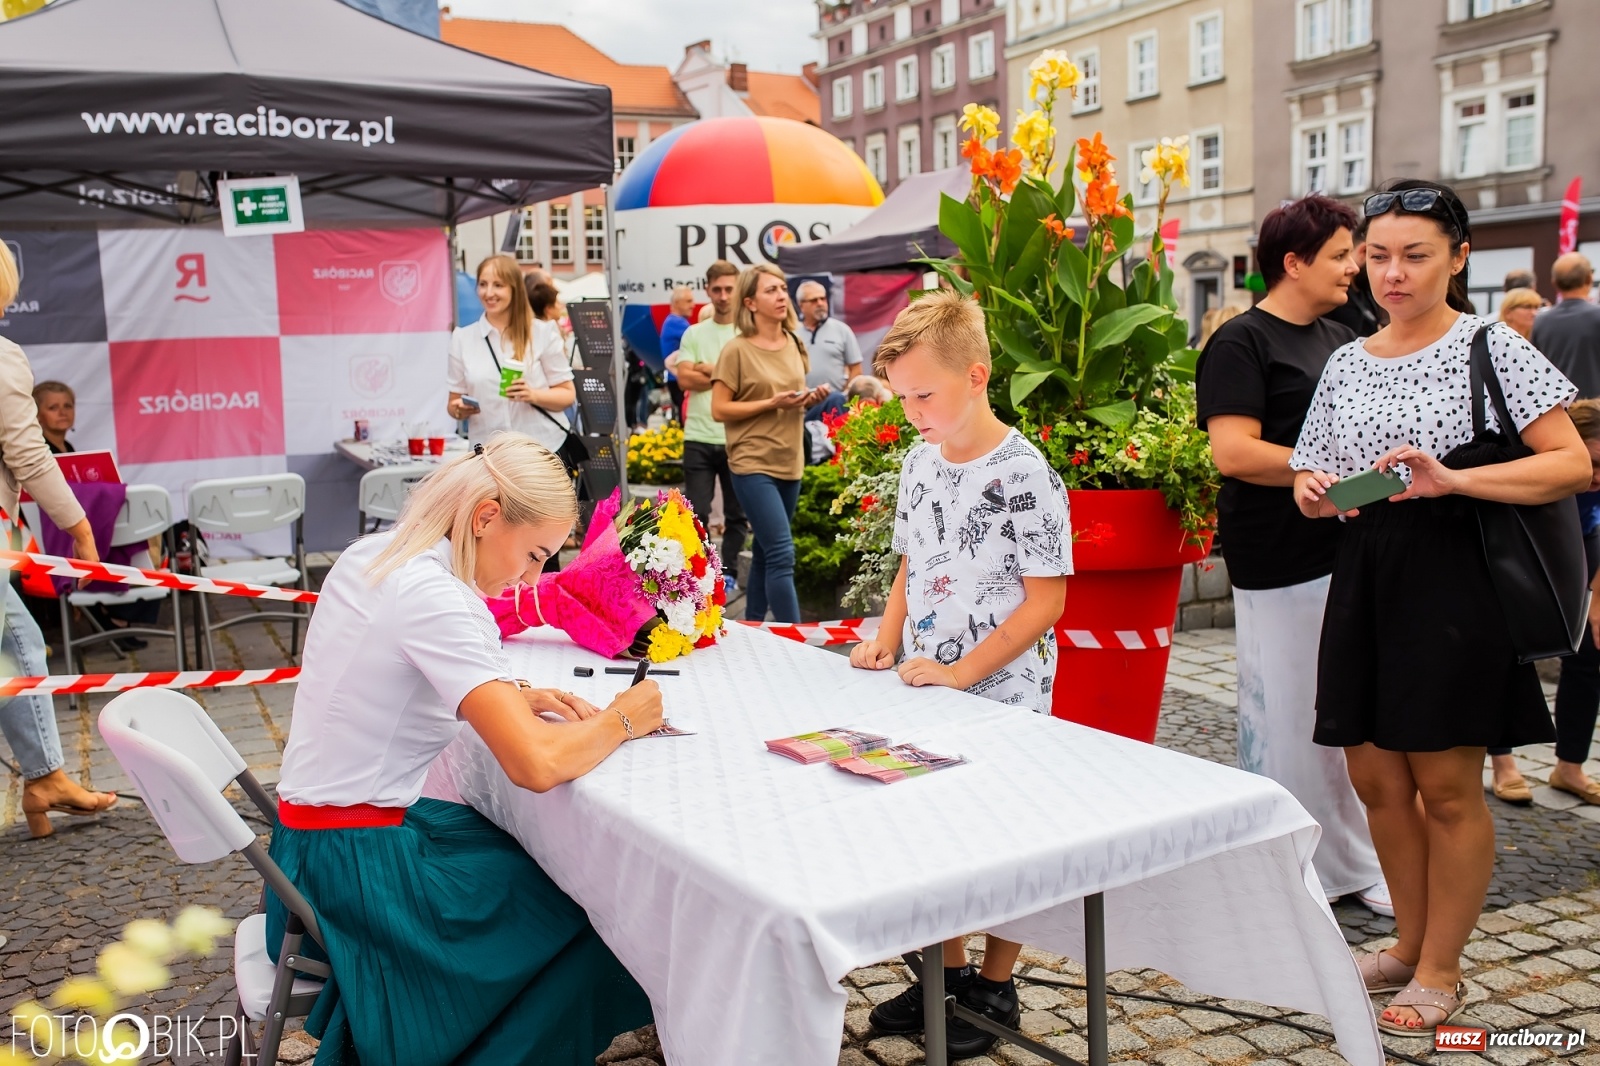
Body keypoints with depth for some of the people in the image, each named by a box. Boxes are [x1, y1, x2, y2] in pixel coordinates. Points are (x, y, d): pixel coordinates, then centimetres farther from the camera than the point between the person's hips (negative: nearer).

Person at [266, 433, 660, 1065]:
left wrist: (518, 695, 6)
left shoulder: (373, 556, 2)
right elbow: (535, 765, -33)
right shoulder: (435, 599, -26)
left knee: (548, 859, 17)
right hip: (352, 864, -9)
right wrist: (622, 720, -14)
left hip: (317, 838, 9)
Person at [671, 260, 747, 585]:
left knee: (736, 514, 8)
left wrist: (707, 369, -5)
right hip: (699, 438, 1)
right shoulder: (694, 334, 8)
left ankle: (729, 573, 20)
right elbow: (685, 378, -4)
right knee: (697, 512, 1)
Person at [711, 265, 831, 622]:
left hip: (790, 462, 7)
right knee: (782, 555, -12)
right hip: (753, 464, -6)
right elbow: (719, 409, -11)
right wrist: (773, 403, -19)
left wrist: (810, 398, -1)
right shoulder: (737, 350, -9)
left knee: (766, 552, 14)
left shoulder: (794, 344, 9)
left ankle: (753, 624, 25)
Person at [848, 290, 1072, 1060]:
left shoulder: (1022, 476, -16)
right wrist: (886, 641, 1)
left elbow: (1046, 599, -16)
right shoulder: (920, 463, 5)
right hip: (927, 692, 7)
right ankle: (949, 970, 33)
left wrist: (963, 671, -19)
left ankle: (995, 988, 25)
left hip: (1002, 696, -6)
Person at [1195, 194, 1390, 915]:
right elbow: (1233, 450, -21)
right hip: (1281, 565, -8)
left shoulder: (1341, 338, 16)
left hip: (1350, 551, 8)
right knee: (1285, 721, 2)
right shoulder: (1242, 343, -10)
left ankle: (1356, 862, 28)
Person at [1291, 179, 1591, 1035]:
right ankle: (1410, 945, 31)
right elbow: (1313, 479, 15)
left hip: (1454, 578, -5)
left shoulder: (1490, 347, -3)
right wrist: (1313, 492, -9)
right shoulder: (1346, 363, 11)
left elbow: (1572, 464, -11)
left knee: (1447, 786, 3)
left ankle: (1441, 971, 20)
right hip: (1365, 578, 5)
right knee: (1375, 777, 11)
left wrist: (1452, 480, -23)